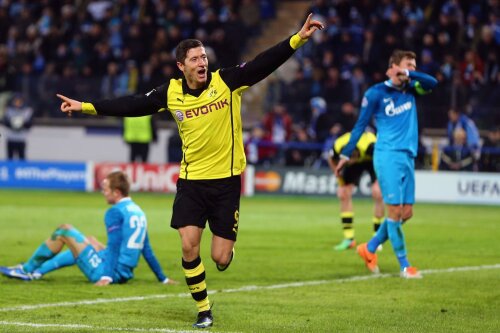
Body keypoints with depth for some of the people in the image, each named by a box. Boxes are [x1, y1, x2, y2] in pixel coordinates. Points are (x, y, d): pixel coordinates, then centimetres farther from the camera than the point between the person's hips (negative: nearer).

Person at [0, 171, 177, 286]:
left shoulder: (115, 212, -13)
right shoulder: (138, 212, 13)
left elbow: (114, 246, -21)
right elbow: (146, 250, 16)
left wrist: (107, 277, -26)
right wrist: (162, 278, 21)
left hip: (106, 273, -9)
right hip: (125, 274, 9)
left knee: (64, 230, 3)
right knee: (89, 241, 34)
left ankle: (28, 269, 16)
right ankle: (37, 271, 31)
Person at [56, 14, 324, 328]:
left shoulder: (227, 81, -8)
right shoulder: (171, 93, -2)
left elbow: (265, 63, -15)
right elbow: (132, 105, 5)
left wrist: (298, 39, -27)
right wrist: (85, 106, 4)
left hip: (226, 180, -2)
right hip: (191, 181, 2)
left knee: (221, 259, -3)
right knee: (189, 247, -9)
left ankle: (227, 244, 37)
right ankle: (203, 308, 11)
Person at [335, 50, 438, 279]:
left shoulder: (410, 90, 13)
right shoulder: (375, 94, -3)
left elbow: (432, 83, -3)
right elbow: (360, 125, 1)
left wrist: (409, 74, -14)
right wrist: (345, 155, 0)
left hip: (407, 157, 7)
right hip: (388, 156, -7)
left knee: (406, 212, 6)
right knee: (395, 210, -9)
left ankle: (370, 248, 23)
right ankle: (405, 266, -6)